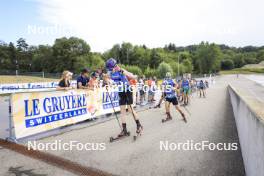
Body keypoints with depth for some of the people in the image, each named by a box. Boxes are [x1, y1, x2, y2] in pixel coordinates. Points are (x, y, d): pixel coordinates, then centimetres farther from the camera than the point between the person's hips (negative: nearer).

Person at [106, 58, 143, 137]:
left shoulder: (122, 71, -19)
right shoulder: (111, 73, -1)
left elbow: (133, 76, -25)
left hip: (128, 91, -6)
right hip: (121, 92, 6)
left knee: (130, 109, -5)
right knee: (122, 110, 4)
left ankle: (139, 125, 14)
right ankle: (124, 130, 11)